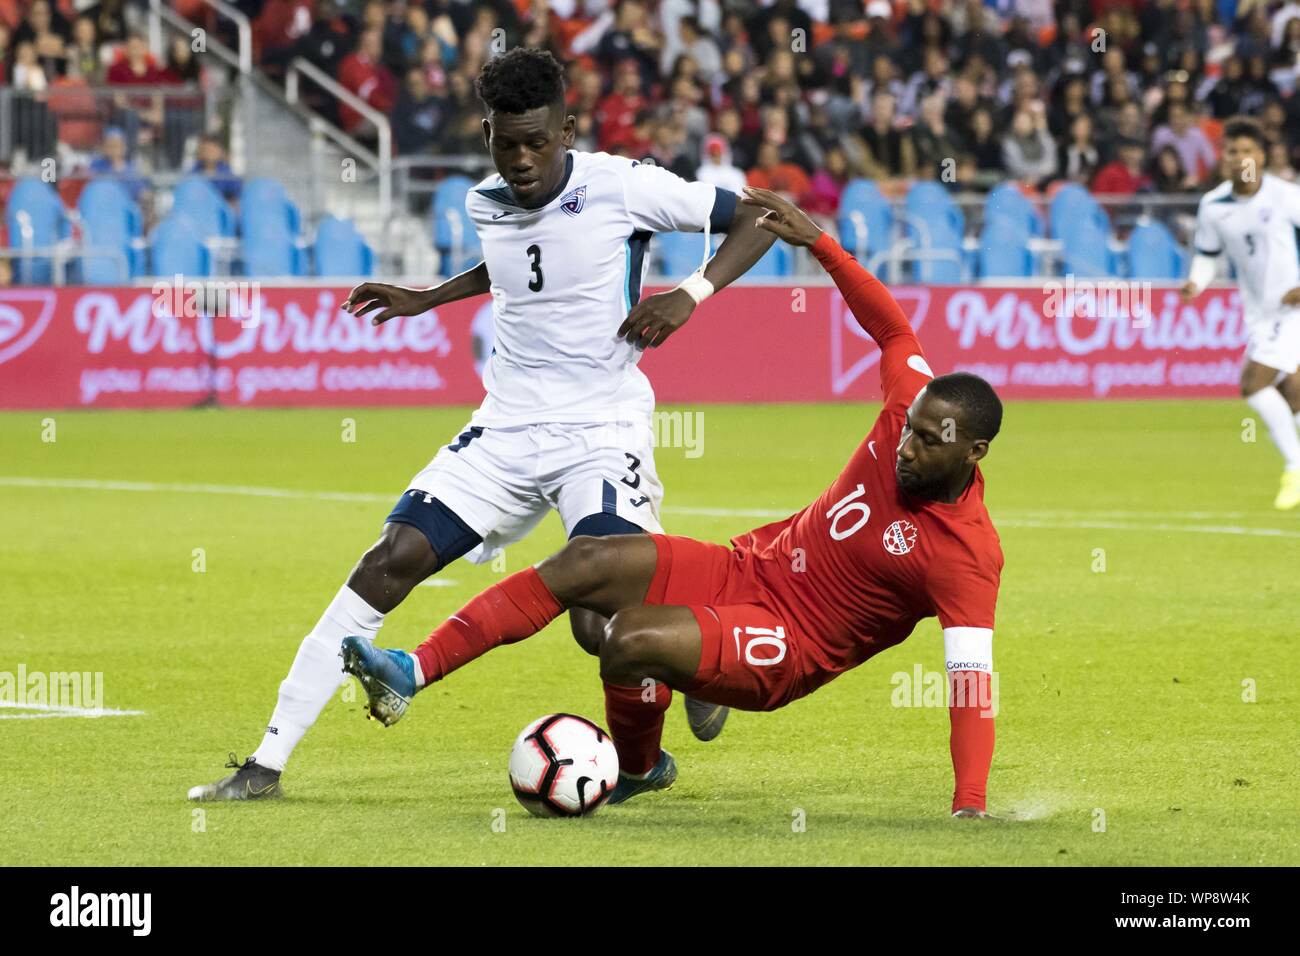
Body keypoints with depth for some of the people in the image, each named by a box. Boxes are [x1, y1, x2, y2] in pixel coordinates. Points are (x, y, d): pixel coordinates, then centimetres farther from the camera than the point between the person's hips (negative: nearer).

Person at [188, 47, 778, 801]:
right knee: (392, 560, -8)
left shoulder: (620, 186, -13)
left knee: (601, 627, -22)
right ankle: (268, 763, -6)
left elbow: (756, 218, -7)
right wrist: (428, 298, 24)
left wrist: (692, 294, -20)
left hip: (602, 433, -5)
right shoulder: (485, 203, 5)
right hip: (508, 426, 5)